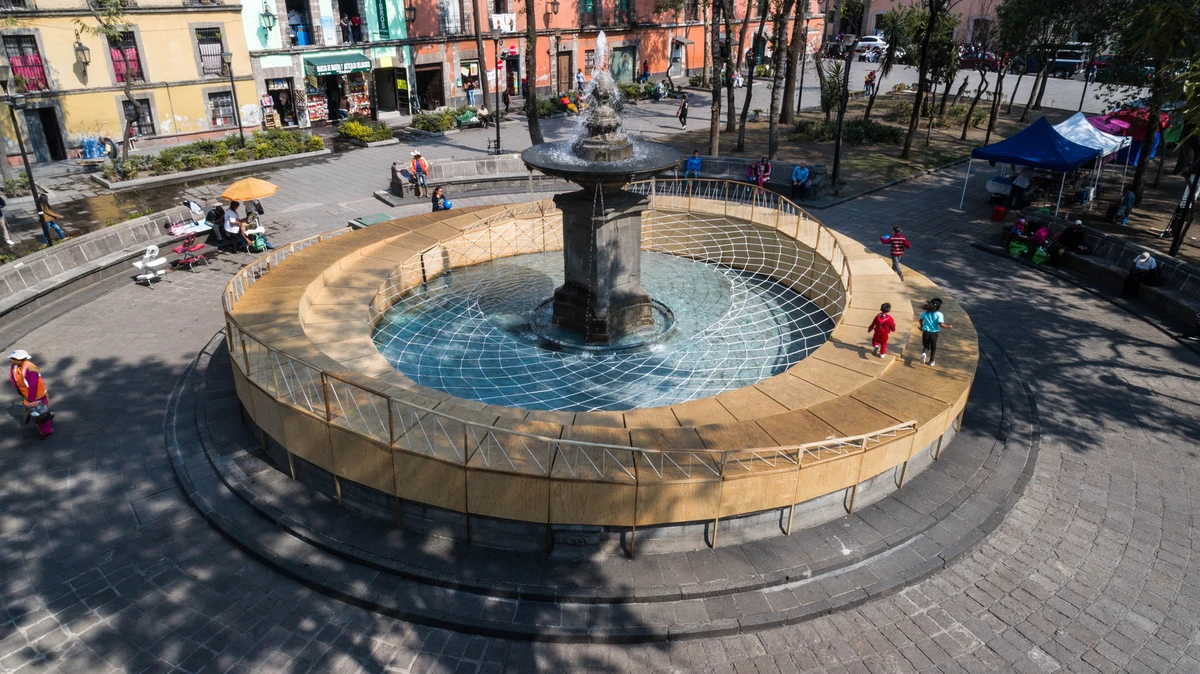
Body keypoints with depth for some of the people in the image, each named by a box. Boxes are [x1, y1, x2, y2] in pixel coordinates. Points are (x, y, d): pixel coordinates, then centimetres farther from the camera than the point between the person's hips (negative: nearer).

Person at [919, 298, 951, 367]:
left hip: (926, 332, 2)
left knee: (926, 346, 17)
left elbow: (921, 320, 12)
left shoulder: (925, 312, -2)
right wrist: (948, 326, -6)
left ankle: (924, 353, -16)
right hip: (934, 333, -2)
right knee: (933, 348, 19)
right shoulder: (939, 314, -14)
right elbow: (941, 324, -24)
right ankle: (931, 361, 27)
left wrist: (922, 326, 31)